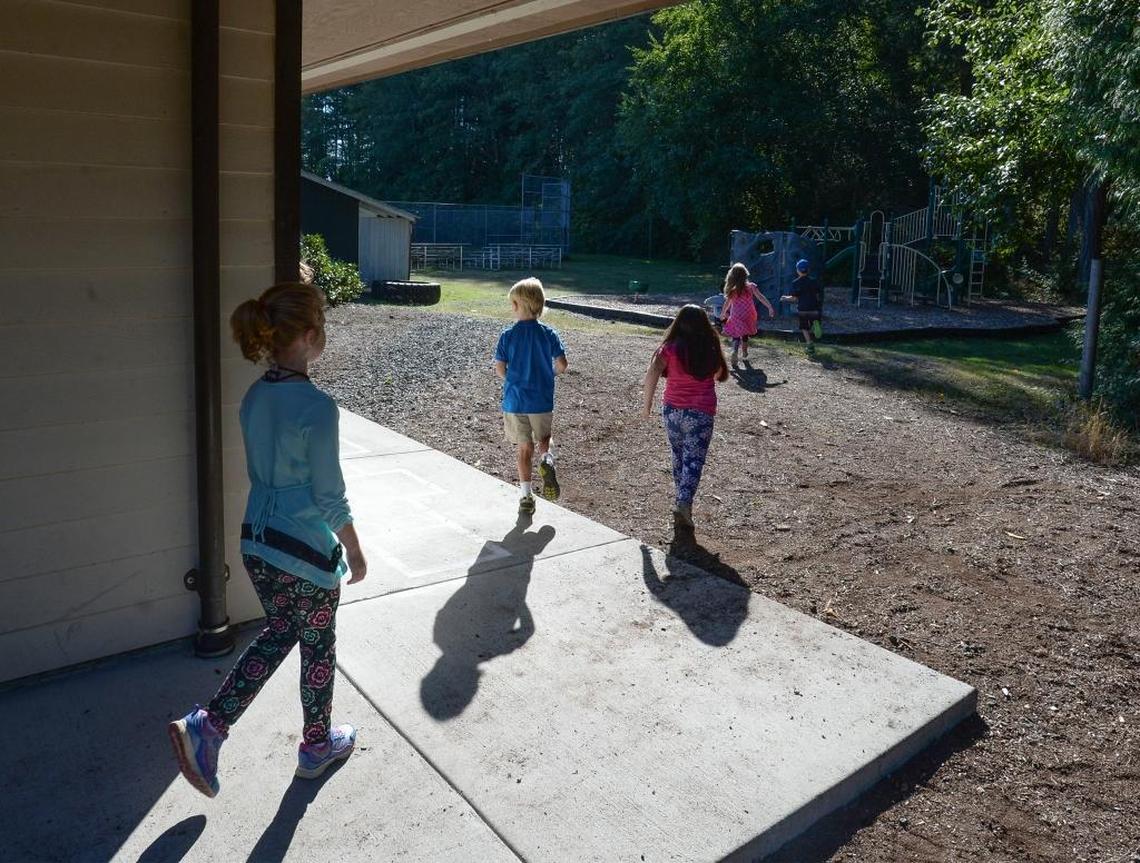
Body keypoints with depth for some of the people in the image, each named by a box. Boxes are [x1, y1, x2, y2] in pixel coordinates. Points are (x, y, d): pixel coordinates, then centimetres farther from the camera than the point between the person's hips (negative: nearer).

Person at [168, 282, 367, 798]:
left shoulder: (254, 397, 1)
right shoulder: (316, 407, -23)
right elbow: (330, 496, -18)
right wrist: (355, 551, -4)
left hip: (256, 545, 7)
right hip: (307, 552, -7)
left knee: (278, 635, 25)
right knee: (318, 646, 15)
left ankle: (207, 726, 16)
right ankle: (318, 745, 35)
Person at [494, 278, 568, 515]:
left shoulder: (508, 335, -8)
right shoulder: (549, 333, -6)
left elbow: (499, 368, -7)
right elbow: (561, 365, -8)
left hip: (515, 401, 0)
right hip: (542, 401, 0)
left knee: (525, 447, 11)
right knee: (543, 438, 22)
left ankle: (526, 495, 11)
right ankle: (547, 460, -11)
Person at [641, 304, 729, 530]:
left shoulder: (671, 348, -7)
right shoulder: (711, 349, -3)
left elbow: (652, 374, -17)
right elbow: (720, 375, 12)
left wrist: (647, 404, -9)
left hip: (672, 410, 1)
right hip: (701, 412, -1)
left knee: (678, 455, 19)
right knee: (693, 460, -1)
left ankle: (683, 501, 29)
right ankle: (684, 503, -19)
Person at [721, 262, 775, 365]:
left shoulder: (732, 289, -8)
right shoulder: (750, 286, -10)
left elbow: (727, 303, 1)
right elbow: (761, 297, -16)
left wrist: (722, 314, 15)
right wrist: (770, 308, -18)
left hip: (736, 317, -1)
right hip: (748, 317, 1)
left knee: (736, 336, 4)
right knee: (745, 334, 23)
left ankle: (735, 352, -23)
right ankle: (744, 353, 39)